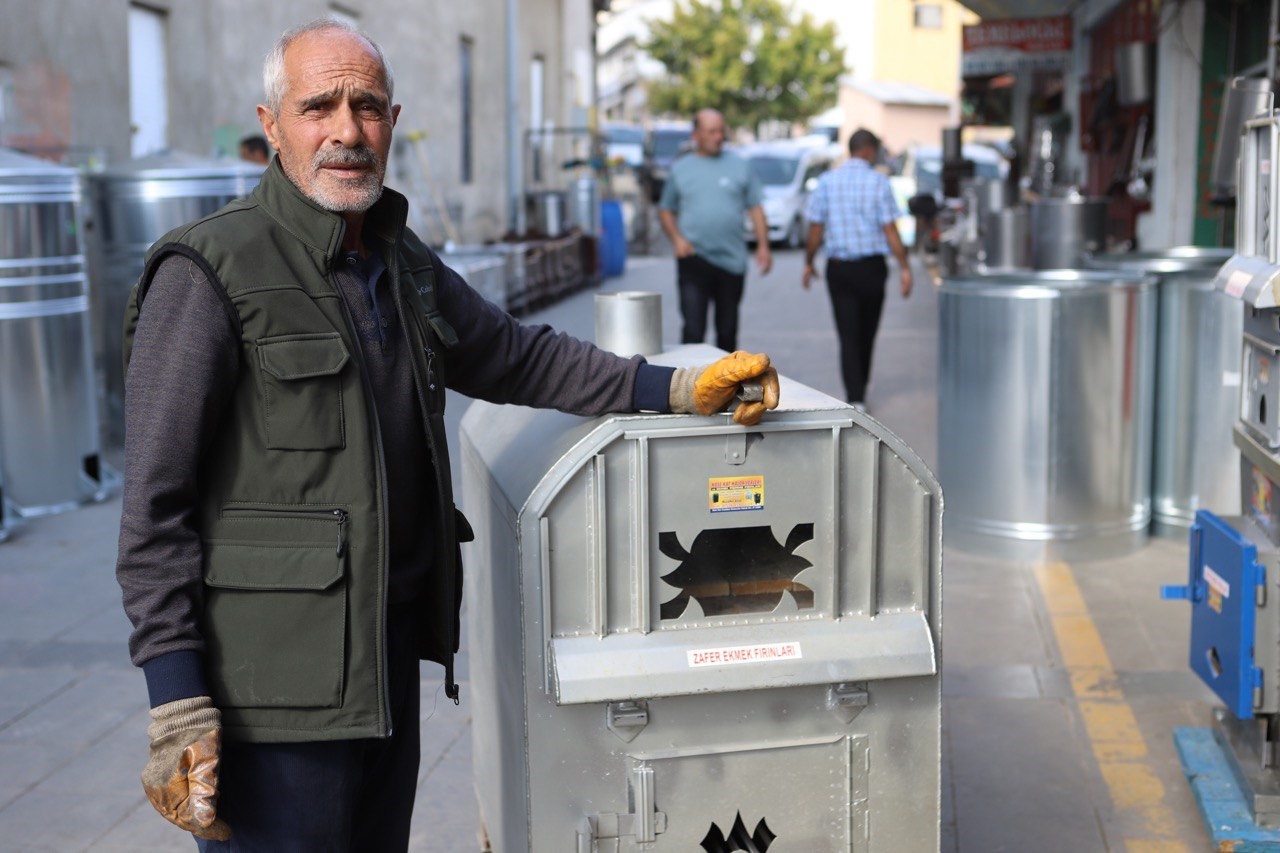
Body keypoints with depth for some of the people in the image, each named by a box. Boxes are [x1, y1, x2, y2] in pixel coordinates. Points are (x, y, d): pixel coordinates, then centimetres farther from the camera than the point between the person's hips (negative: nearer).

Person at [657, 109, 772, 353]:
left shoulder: (739, 166, 8)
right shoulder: (680, 168, 8)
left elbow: (755, 208, 9)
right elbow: (665, 210, 13)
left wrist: (763, 245, -1)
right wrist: (677, 238, -5)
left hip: (732, 260, 2)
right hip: (695, 259, -2)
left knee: (728, 330, 10)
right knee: (693, 330, -11)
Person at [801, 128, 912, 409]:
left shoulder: (827, 181, -1)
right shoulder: (879, 182, -6)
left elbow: (816, 230, -1)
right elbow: (890, 231, -8)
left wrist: (808, 263, 11)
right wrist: (904, 268, -3)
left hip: (838, 269, 1)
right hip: (871, 267, 0)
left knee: (848, 336, 0)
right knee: (866, 334, 16)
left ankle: (856, 398, -11)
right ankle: (860, 390, 29)